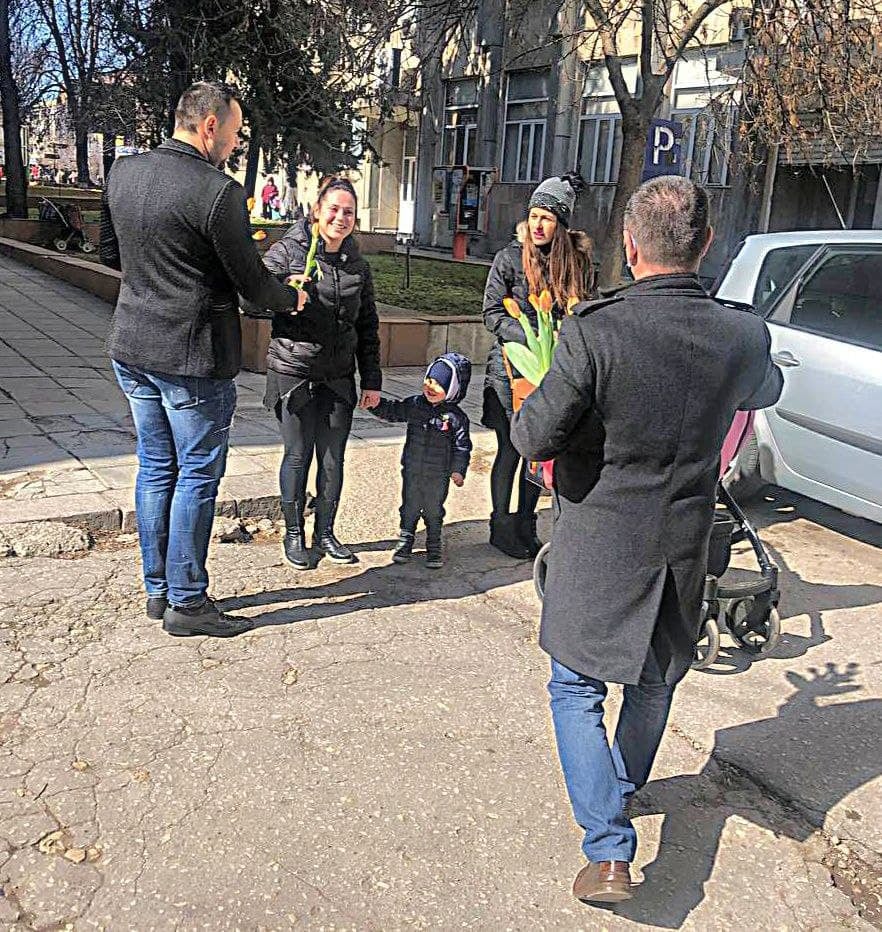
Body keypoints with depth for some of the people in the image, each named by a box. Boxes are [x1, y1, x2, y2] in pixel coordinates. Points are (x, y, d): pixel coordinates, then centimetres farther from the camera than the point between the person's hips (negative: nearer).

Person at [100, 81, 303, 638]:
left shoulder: (123, 174, 5)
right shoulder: (218, 192, -18)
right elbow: (251, 280, -10)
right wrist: (292, 299, 9)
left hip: (131, 349, 7)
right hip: (193, 357, -7)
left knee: (155, 468, 15)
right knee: (198, 476, 4)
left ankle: (158, 589, 26)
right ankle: (186, 602, 12)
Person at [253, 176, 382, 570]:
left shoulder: (357, 264, 10)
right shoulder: (286, 251, -4)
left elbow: (368, 327, 13)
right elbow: (253, 302, -7)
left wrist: (371, 379, 10)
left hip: (339, 377, 4)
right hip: (294, 372, -4)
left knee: (333, 458, 8)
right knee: (297, 455, 3)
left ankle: (325, 532, 23)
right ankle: (294, 534, 20)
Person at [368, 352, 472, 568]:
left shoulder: (456, 417, -11)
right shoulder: (413, 405, -2)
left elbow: (462, 445, -6)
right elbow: (391, 411, 7)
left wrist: (458, 470, -8)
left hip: (438, 475, -2)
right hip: (412, 471, 2)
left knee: (434, 511, 11)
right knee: (409, 508, 13)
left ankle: (434, 547, 26)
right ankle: (405, 542, 28)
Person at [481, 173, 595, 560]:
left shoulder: (578, 261, 3)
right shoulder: (510, 258, -4)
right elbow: (492, 313, -5)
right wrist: (531, 340, -17)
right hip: (511, 367, -3)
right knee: (510, 449, 3)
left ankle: (525, 525, 23)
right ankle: (501, 526, 18)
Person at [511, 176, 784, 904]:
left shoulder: (594, 331, -24)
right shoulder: (745, 337, -10)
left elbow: (535, 439, -20)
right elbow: (765, 391, 14)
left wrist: (529, 407, 2)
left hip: (598, 548, -4)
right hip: (684, 546, 4)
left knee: (577, 690, 14)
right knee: (654, 683, 26)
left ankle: (609, 850, 9)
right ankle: (624, 788, 49)